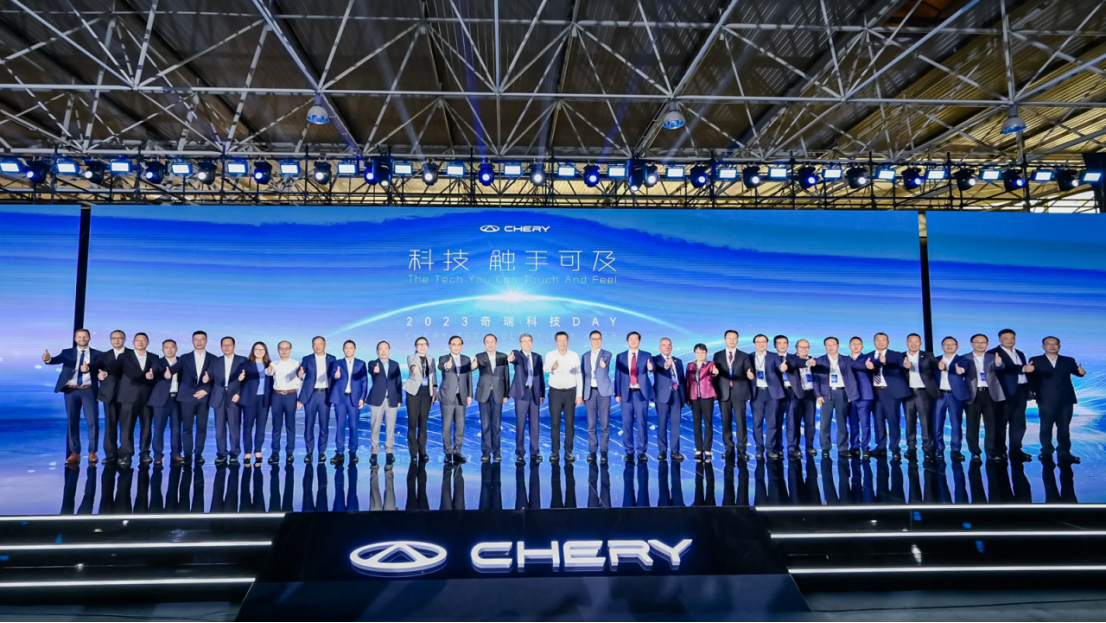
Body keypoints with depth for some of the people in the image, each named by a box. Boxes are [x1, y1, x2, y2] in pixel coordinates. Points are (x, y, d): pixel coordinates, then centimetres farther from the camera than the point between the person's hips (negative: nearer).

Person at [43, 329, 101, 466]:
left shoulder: (96, 354, 10)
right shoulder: (67, 352, 10)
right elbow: (58, 360, -11)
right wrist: (48, 359, -33)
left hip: (89, 390, -1)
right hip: (71, 390, 1)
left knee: (93, 421, -5)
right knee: (72, 421, 5)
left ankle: (92, 453, 4)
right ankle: (74, 453, 12)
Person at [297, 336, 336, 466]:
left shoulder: (331, 359, 8)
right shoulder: (307, 359, 4)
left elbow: (335, 375, 5)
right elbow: (300, 372, -10)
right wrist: (300, 374, -33)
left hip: (325, 394, 1)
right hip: (311, 394, -1)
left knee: (324, 425, 3)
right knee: (309, 425, 2)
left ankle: (322, 452, 15)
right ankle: (309, 452, 12)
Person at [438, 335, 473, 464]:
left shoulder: (467, 360, 10)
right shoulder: (443, 358, -1)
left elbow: (469, 378, 9)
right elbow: (440, 366, -26)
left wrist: (469, 395, 2)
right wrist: (446, 366, -50)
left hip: (461, 397, 3)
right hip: (448, 397, -3)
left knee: (460, 426, 5)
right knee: (447, 426, 1)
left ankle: (457, 452, 14)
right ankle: (448, 453, 10)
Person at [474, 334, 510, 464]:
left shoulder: (503, 356, 6)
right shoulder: (479, 357, 3)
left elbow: (506, 376, 6)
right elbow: (475, 367, -17)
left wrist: (506, 394, 3)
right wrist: (474, 365, -41)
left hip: (498, 394, 1)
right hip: (484, 394, -1)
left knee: (496, 424, 5)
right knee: (485, 424, 2)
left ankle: (496, 452, 14)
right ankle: (486, 452, 9)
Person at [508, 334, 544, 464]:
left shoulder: (537, 357, 12)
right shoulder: (517, 354, -1)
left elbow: (541, 375, 12)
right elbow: (515, 358, -27)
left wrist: (542, 393, 5)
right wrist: (511, 358, -51)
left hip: (535, 393, 4)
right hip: (522, 393, -3)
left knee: (535, 424, 7)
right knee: (520, 424, -1)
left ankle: (534, 452, 16)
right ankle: (520, 454, 6)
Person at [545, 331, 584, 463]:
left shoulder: (574, 355, 0)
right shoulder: (550, 355, -4)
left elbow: (579, 375, 3)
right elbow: (546, 369, -22)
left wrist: (580, 394, -1)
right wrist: (552, 367, -47)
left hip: (570, 392, 1)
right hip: (555, 392, -1)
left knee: (570, 423, 4)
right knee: (555, 422, 3)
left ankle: (569, 451, 13)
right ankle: (555, 451, 11)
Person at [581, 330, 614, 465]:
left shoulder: (607, 354, 2)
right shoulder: (585, 356, 12)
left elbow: (605, 362, -22)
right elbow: (583, 375, 12)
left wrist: (603, 364, -47)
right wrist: (582, 394, 7)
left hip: (603, 391, -3)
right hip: (590, 392, 3)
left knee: (604, 423, -3)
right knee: (591, 424, 3)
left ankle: (604, 452, 4)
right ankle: (592, 451, 10)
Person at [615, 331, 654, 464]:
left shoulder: (646, 356, 5)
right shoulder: (620, 356, 9)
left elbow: (652, 367, -13)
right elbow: (617, 376, 6)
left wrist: (650, 367, -38)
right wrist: (617, 394, 0)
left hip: (641, 393, -1)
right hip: (627, 393, 1)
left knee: (641, 423, 1)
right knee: (627, 423, 3)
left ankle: (641, 451, 9)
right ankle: (629, 452, 11)